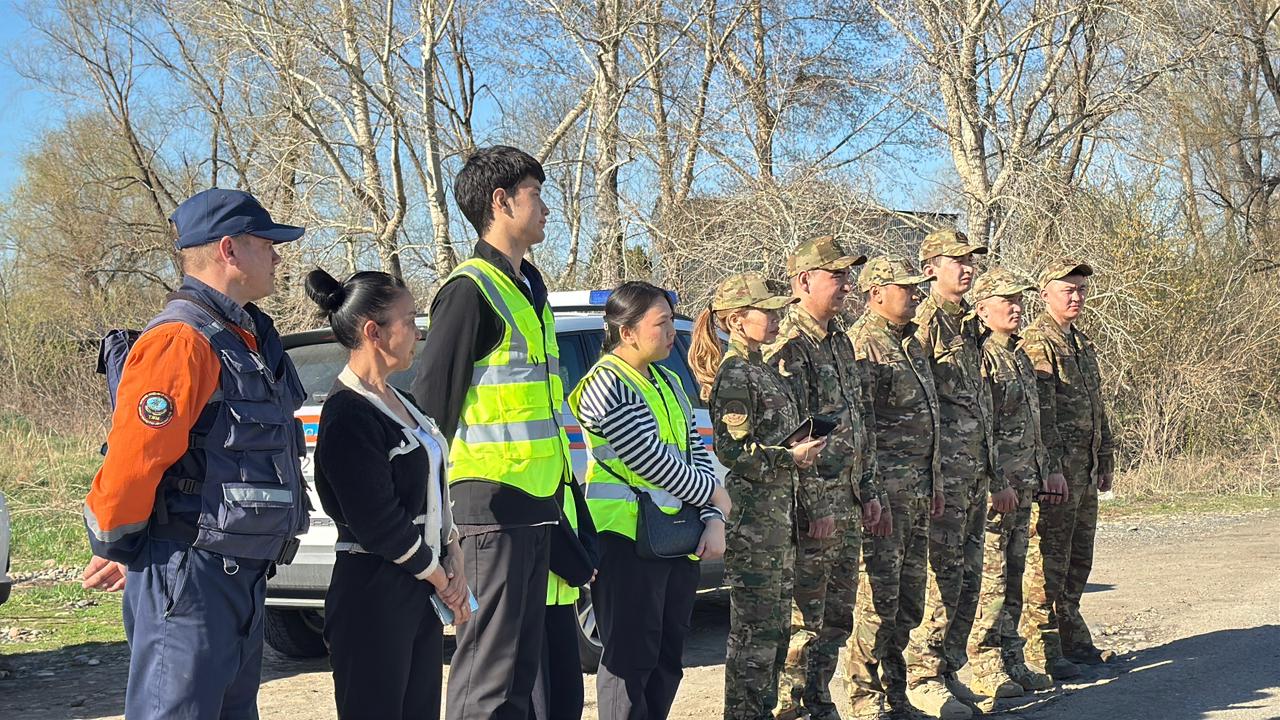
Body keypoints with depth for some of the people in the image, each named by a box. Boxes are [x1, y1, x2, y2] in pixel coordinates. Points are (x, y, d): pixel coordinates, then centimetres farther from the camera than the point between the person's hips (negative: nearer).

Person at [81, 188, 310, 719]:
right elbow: (132, 460, -21)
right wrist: (117, 550, -6)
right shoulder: (183, 342, -17)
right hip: (188, 578, -10)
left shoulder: (249, 336, 14)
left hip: (241, 572, 10)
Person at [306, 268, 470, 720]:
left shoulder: (398, 404, 13)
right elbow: (377, 524, -19)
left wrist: (454, 558, 3)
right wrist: (442, 579, -8)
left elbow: (434, 491, 18)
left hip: (421, 592, 9)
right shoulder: (349, 415, -16)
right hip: (374, 597, -9)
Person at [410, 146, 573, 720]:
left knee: (522, 665, 12)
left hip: (536, 500, 9)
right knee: (487, 672, -7)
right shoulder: (471, 290, -11)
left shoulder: (528, 289, 18)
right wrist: (451, 481, -10)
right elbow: (433, 396, -13)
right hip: (493, 500, -9)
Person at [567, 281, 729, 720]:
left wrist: (714, 520, 0)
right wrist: (714, 498, -4)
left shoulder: (669, 383, 16)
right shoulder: (605, 385, -11)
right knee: (629, 661, -5)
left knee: (667, 661, 12)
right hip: (628, 537, -8)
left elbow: (695, 453, 14)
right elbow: (650, 460, -17)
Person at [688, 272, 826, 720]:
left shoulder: (760, 370, 17)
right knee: (754, 631, -5)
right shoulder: (734, 375, -13)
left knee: (776, 627, 14)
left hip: (778, 515, 10)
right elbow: (733, 451, -19)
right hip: (753, 517, -10)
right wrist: (792, 457, -12)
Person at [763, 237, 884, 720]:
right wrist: (814, 505, -19)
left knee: (837, 617, 14)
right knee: (803, 619, -3)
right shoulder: (788, 347, -13)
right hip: (812, 507, -9)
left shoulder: (840, 342, 16)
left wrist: (868, 489, 17)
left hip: (848, 503, 9)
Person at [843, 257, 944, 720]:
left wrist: (935, 482, 21)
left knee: (909, 598, 12)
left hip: (918, 490, 9)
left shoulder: (912, 343, 18)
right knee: (879, 597, -6)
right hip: (884, 489, -9)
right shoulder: (861, 343, -11)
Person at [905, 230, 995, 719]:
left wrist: (994, 473, 22)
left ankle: (949, 668, 20)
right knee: (942, 575, -7)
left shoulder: (969, 324, 18)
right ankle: (923, 677, 1)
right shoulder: (925, 322, -9)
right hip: (943, 468, -9)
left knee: (968, 576, 11)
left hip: (975, 469, 9)